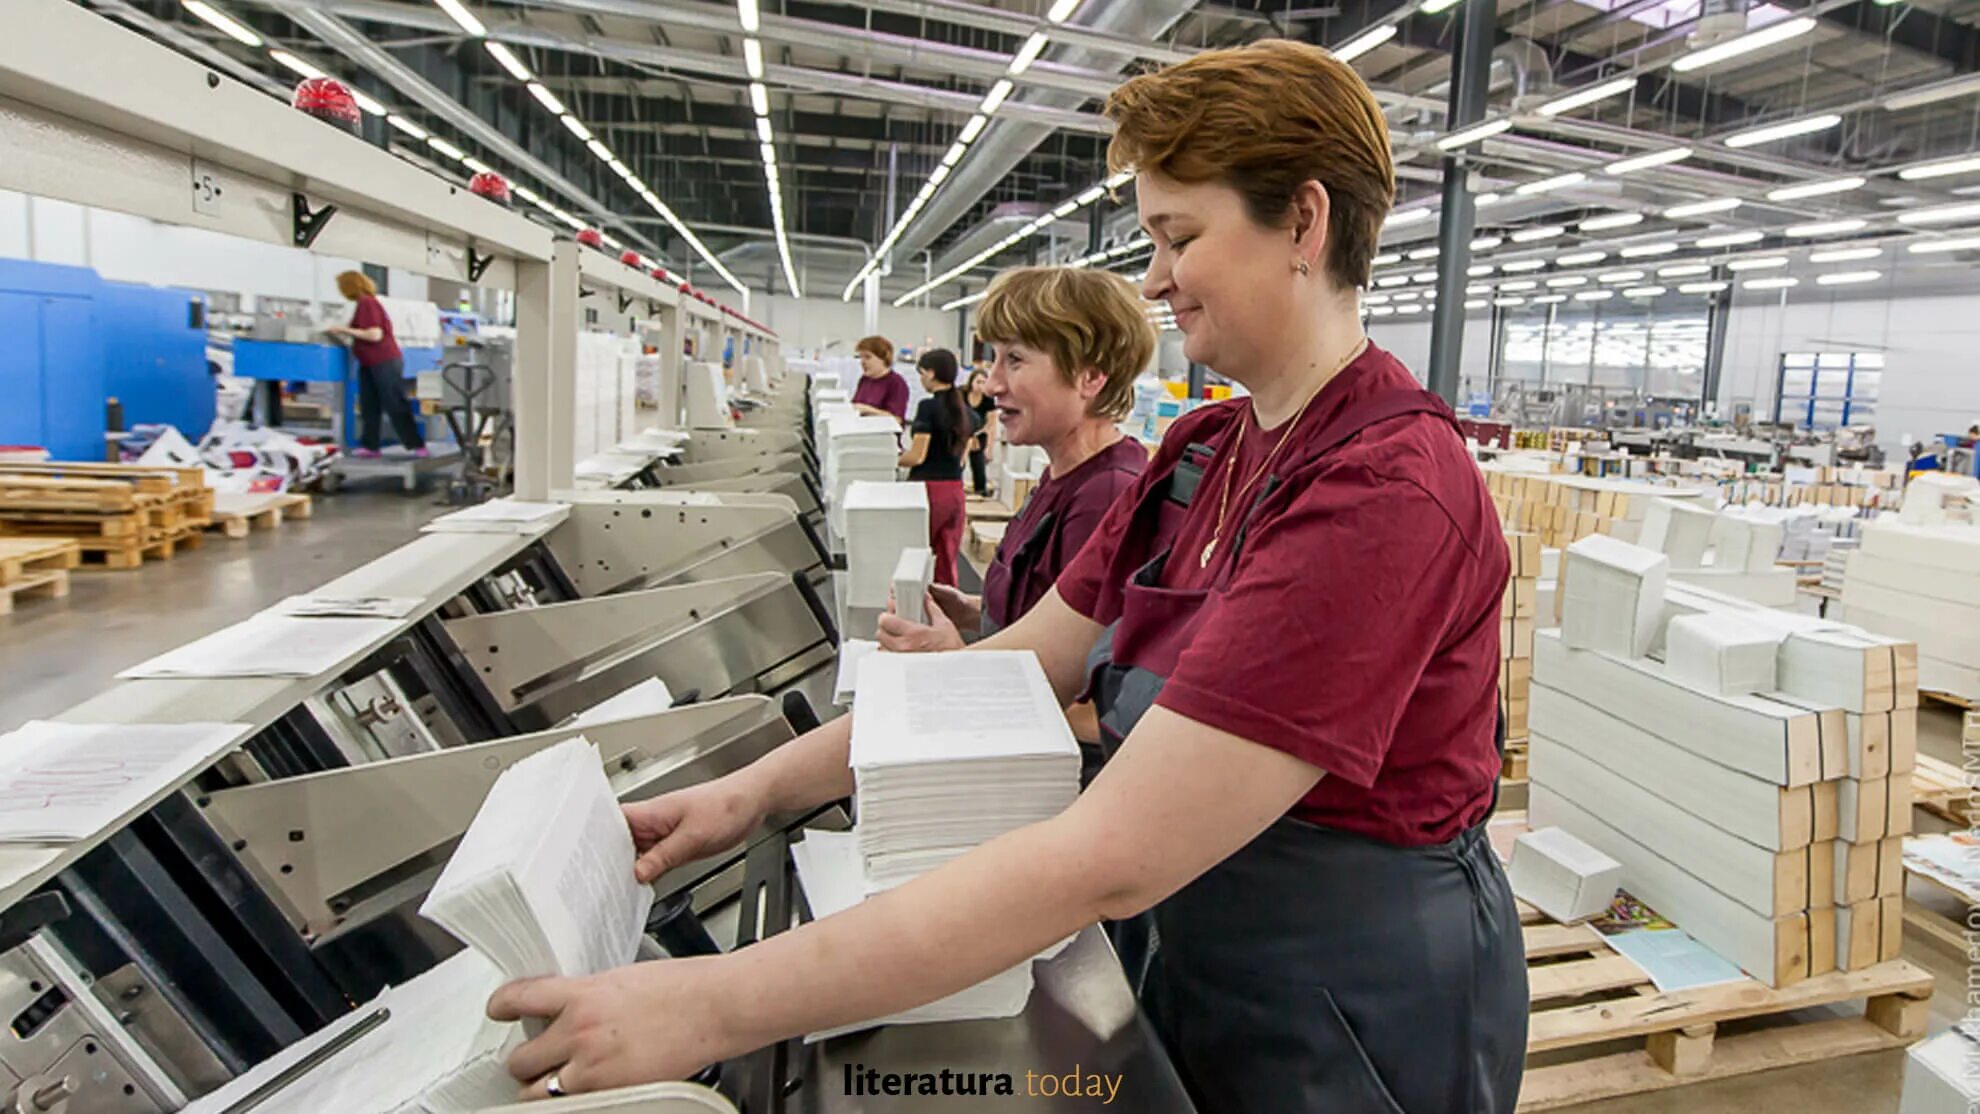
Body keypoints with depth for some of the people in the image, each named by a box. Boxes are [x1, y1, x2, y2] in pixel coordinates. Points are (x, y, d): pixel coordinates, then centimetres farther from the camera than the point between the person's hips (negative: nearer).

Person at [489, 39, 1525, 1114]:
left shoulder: (1385, 492, -29)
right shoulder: (1202, 450, 1)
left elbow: (1109, 857, -34)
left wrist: (716, 1004, -31)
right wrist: (754, 790, -8)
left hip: (1355, 1020, -6)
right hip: (1203, 971, 7)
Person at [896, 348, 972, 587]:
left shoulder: (928, 407, -12)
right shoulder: (964, 409, 9)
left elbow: (917, 457, -13)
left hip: (929, 488, -7)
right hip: (955, 490, 7)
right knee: (947, 560, 10)